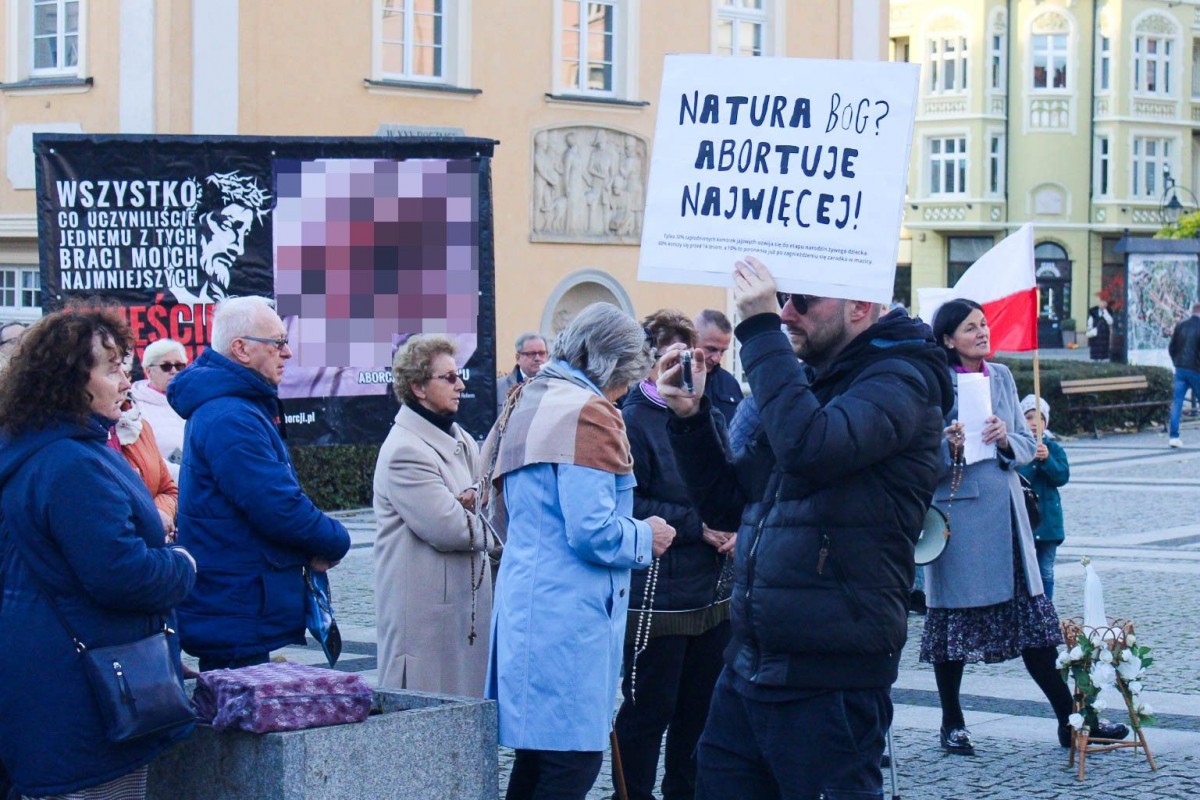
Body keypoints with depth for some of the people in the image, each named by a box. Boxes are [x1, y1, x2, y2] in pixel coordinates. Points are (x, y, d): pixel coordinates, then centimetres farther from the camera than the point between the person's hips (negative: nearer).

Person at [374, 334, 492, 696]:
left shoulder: (460, 441, 15)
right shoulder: (404, 451, -15)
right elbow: (447, 529, -19)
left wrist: (472, 501, -13)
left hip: (467, 600, 9)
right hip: (425, 608, -9)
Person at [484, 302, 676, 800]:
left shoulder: (529, 402, 16)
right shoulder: (587, 413, -12)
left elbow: (501, 514, 24)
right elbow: (592, 532, -19)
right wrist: (645, 539, -2)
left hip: (524, 598, 10)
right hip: (568, 610, -10)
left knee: (537, 756, 13)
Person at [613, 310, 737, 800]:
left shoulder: (709, 416, 11)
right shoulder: (632, 422, -10)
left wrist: (732, 528, -2)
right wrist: (697, 525, -18)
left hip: (713, 592, 7)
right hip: (657, 596, -7)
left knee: (700, 707, 14)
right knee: (648, 710, -1)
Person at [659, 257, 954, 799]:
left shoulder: (901, 378, -9)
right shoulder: (811, 381, 17)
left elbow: (811, 446, -30)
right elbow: (724, 496, 22)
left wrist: (759, 331, -21)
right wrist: (690, 417, 6)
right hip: (749, 664, 8)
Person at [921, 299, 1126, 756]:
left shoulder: (1000, 376, 11)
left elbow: (1027, 445, 12)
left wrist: (1005, 439, -8)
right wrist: (949, 448, -26)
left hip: (1005, 508, 5)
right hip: (957, 512, -5)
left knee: (1032, 615, 7)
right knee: (953, 615, 4)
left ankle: (1069, 719, 10)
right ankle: (952, 724, 17)